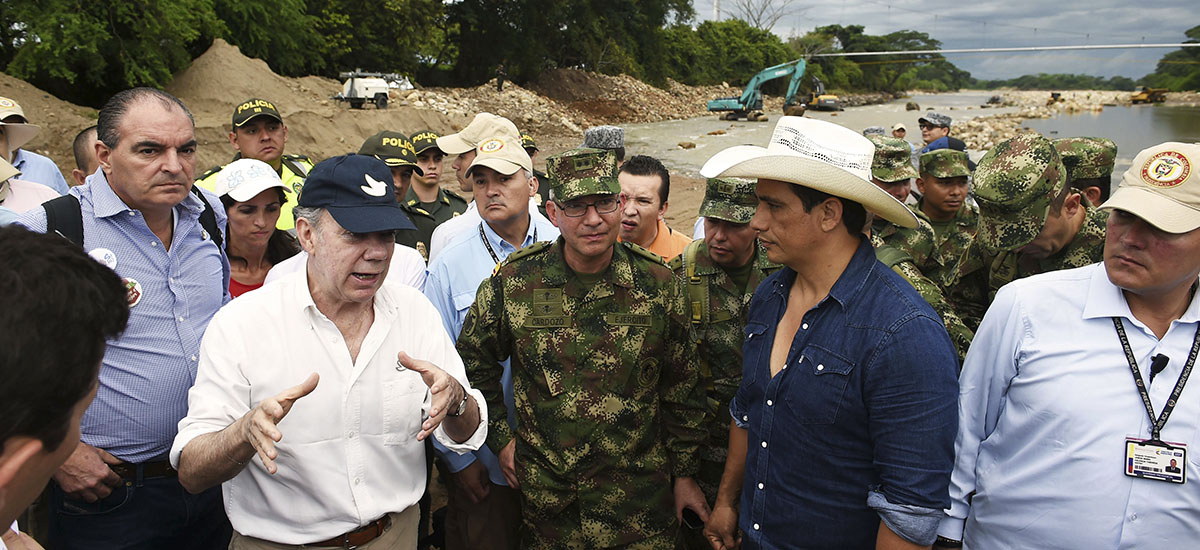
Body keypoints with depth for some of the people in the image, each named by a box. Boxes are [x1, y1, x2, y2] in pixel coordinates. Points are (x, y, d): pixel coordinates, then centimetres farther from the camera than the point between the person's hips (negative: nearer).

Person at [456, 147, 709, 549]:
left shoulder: (656, 283, -5)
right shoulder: (513, 281, -7)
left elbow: (681, 387, 4)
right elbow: (473, 361, 8)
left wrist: (684, 473, 7)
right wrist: (500, 437, 4)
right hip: (545, 497, 1)